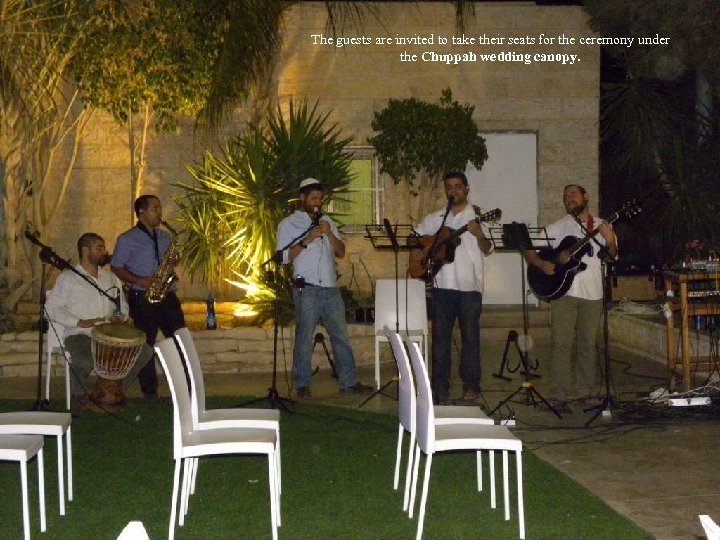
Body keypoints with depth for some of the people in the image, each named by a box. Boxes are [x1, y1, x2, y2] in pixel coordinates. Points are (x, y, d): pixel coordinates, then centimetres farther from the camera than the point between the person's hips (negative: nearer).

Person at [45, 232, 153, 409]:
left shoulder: (110, 278, 19)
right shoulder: (67, 278, 0)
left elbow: (122, 305, 25)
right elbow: (51, 308, -6)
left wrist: (119, 316, 0)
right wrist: (80, 322, -16)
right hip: (80, 335, -5)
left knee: (145, 352, -14)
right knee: (85, 361, -38)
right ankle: (78, 394, -3)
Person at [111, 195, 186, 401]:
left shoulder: (165, 237, 16)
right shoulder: (127, 239, -1)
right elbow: (116, 267, -3)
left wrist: (174, 261, 0)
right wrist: (138, 281, -16)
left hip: (168, 296, 5)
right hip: (142, 299, -5)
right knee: (145, 345, -1)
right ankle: (150, 391, 7)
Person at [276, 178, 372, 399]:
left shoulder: (327, 221, 19)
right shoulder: (288, 224, 4)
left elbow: (341, 252, 13)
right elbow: (284, 257, -5)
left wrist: (329, 234, -4)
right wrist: (306, 240, -14)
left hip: (331, 288, 5)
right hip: (307, 289, -5)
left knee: (341, 335, 6)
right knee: (305, 338, -4)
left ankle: (349, 381, 11)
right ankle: (302, 385, 3)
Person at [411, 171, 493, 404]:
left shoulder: (477, 216, 2)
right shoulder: (434, 219, 14)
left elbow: (488, 250, -7)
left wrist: (479, 235, -27)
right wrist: (414, 249, 3)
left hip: (469, 286, -3)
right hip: (442, 284, 3)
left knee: (470, 336, 1)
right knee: (440, 336, 4)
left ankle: (471, 387, 9)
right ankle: (440, 388, 10)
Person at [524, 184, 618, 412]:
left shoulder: (602, 226, 10)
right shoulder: (558, 227, 5)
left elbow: (613, 256, 0)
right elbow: (529, 250, 3)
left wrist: (610, 241, -21)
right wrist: (541, 264, -16)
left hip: (592, 293, 2)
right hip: (563, 292, -2)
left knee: (588, 344, 9)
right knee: (561, 343, -7)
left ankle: (587, 392, 19)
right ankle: (559, 396, -6)